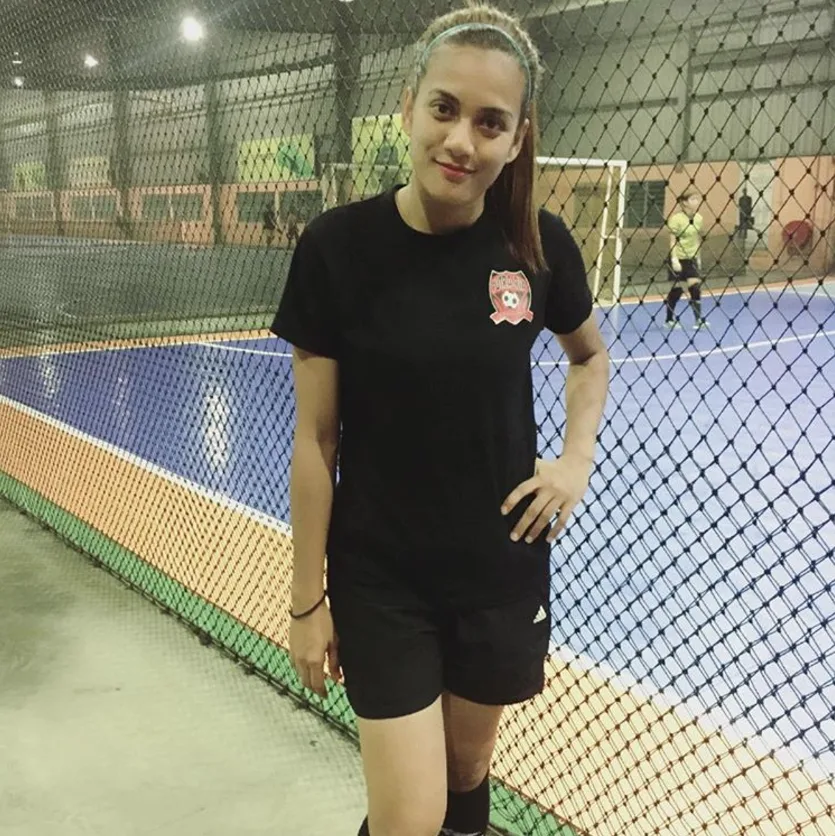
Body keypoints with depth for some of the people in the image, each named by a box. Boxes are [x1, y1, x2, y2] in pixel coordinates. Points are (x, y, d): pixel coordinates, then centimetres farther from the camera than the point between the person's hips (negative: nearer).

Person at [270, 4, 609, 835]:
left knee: (467, 769, 21)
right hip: (380, 576, -2)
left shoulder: (539, 243, -8)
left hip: (504, 564, 3)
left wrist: (578, 456, -4)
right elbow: (315, 439, -9)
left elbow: (590, 356, 13)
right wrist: (307, 598, -4)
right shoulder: (337, 247, -15)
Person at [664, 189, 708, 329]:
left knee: (695, 287, -7)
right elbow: (673, 241, -14)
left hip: (692, 259, 4)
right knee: (676, 289, 3)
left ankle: (699, 319, -5)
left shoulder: (699, 219, 3)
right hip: (678, 259, -4)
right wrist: (674, 259, -19)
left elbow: (698, 240, 12)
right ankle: (669, 319, 19)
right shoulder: (676, 219, -13)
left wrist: (698, 257, 12)